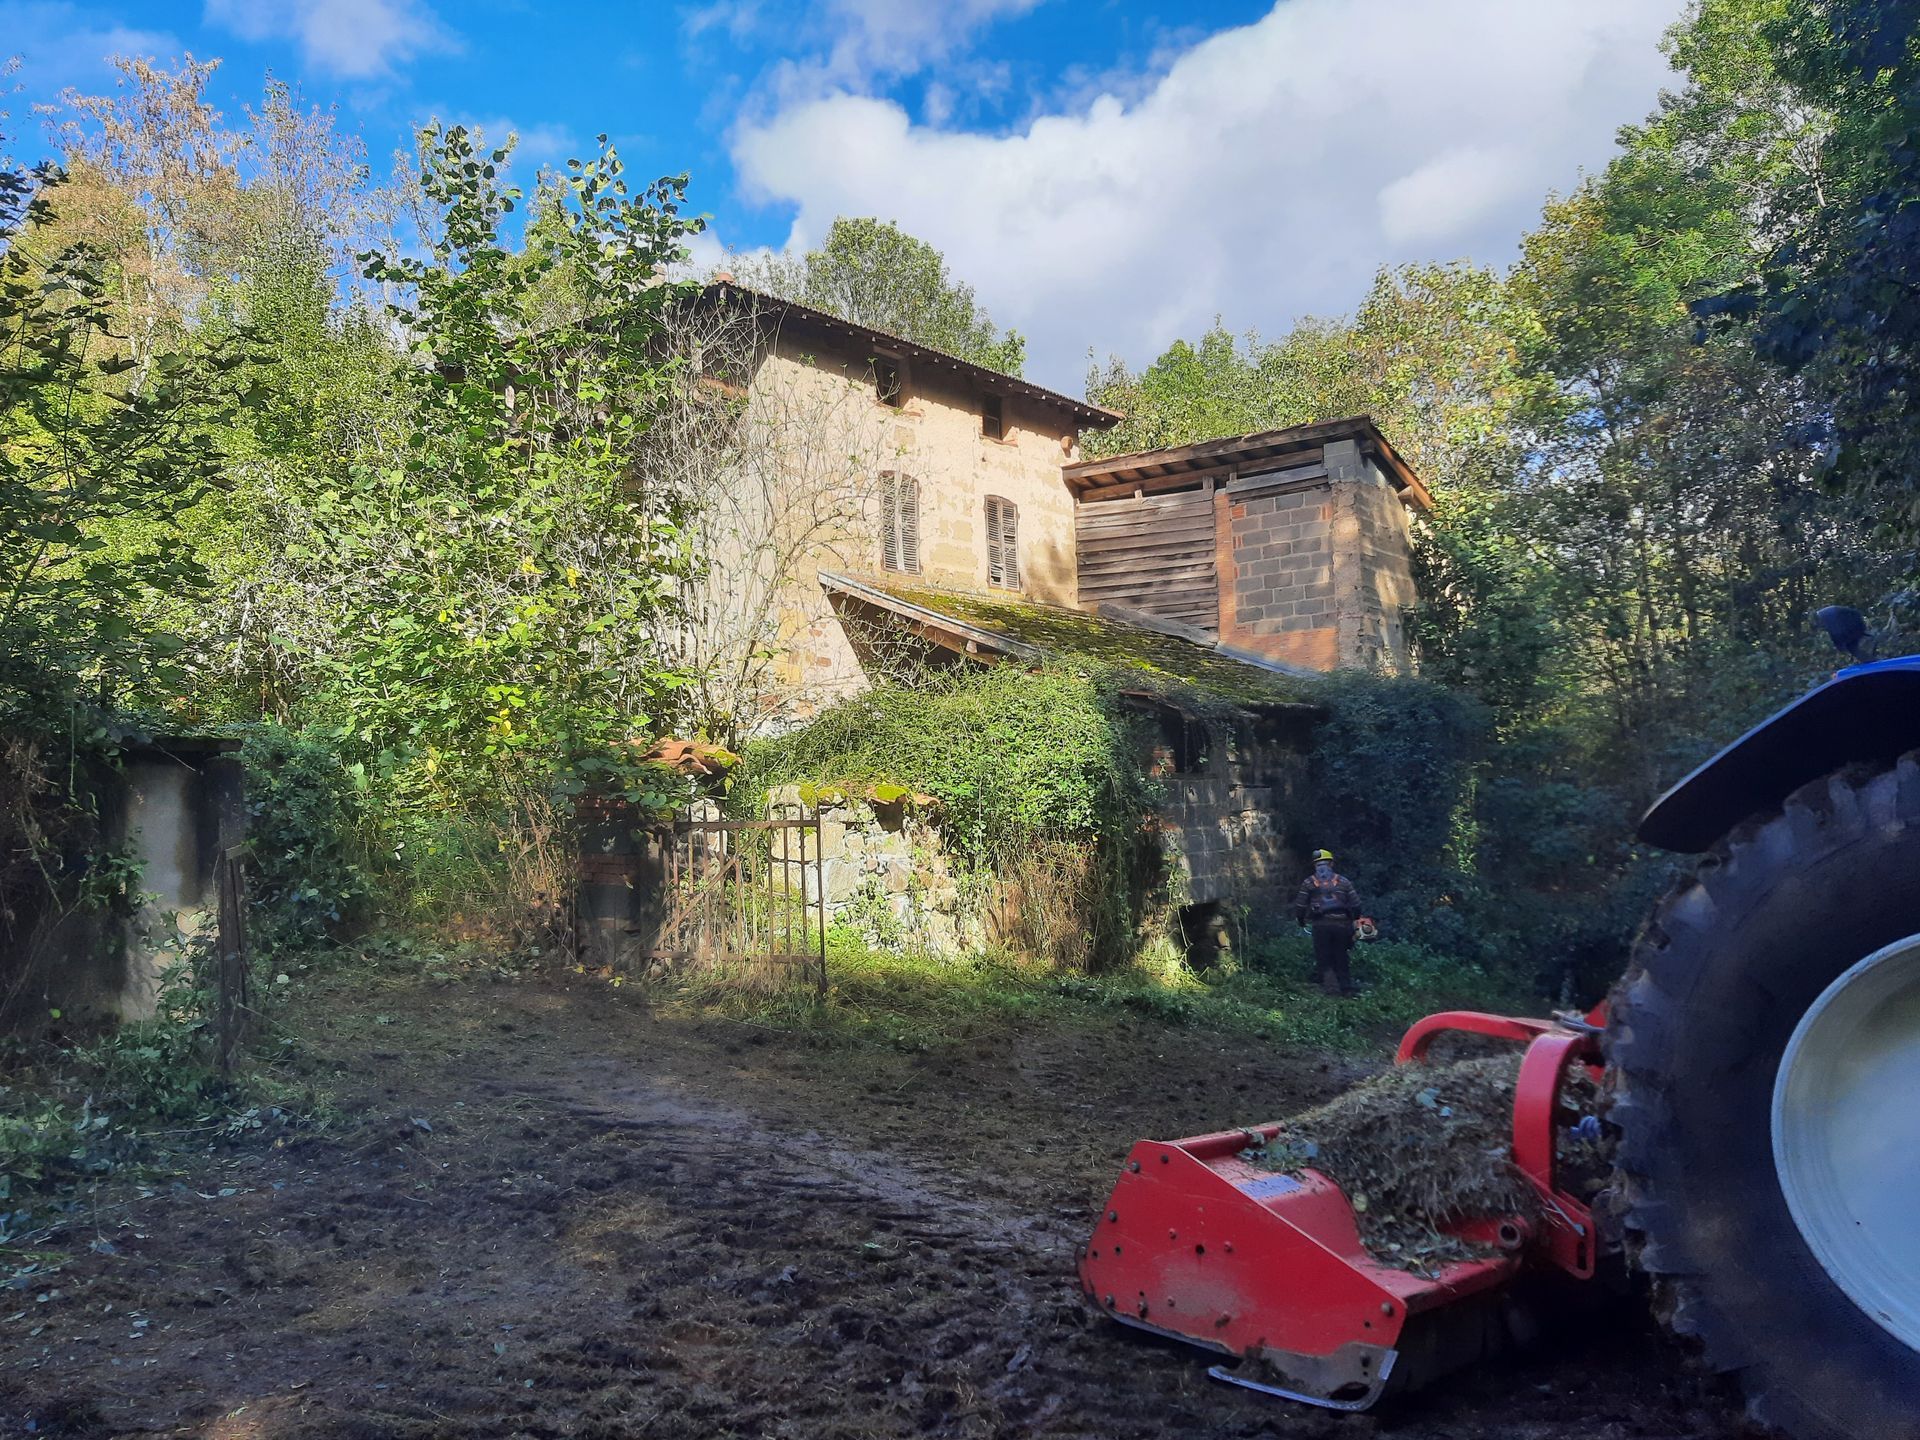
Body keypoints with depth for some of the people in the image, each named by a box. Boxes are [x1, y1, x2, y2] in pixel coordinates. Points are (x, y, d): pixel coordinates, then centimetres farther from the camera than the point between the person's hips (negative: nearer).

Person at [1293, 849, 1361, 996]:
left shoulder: (1309, 882, 6)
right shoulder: (1344, 881, 10)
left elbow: (1300, 905, 2)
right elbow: (1355, 904, 7)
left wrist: (1300, 920, 18)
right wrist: (1354, 919, 22)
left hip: (1321, 925, -2)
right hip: (1341, 924, 2)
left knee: (1323, 958, 6)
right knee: (1341, 958, 12)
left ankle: (1330, 985, -6)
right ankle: (1346, 988, 13)